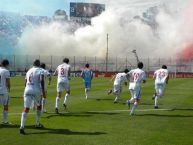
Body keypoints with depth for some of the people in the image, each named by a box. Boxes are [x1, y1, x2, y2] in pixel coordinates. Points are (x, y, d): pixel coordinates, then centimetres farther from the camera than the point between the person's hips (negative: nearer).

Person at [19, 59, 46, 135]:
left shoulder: (29, 71, 18)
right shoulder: (40, 71, 1)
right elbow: (41, 80, -14)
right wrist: (43, 91, -13)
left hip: (27, 90, 3)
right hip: (36, 91, -3)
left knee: (26, 108, -3)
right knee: (39, 106, 21)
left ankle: (22, 127, -17)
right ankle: (37, 124, 30)